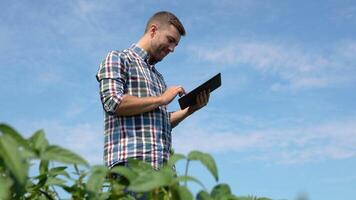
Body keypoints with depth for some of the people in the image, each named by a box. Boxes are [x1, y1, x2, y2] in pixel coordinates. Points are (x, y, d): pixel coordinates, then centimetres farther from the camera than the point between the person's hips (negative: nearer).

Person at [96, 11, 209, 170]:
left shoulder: (158, 76, 28)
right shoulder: (117, 59, 7)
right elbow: (114, 103, -10)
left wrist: (190, 109, 11)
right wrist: (161, 99, -4)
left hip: (162, 164, 7)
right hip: (131, 160, -7)